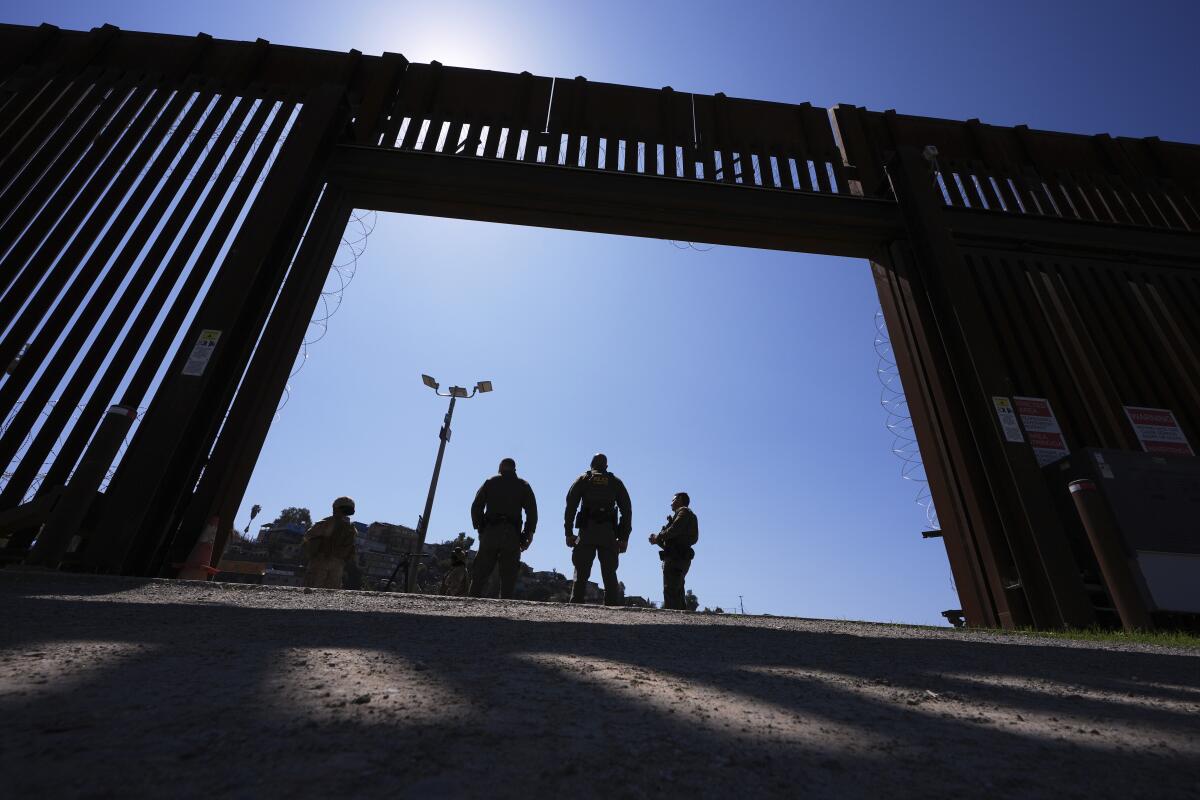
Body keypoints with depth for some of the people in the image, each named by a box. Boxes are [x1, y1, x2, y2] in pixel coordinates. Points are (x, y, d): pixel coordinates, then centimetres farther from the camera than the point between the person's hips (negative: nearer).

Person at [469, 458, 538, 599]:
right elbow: (532, 512, 1)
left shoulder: (490, 482, 13)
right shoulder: (523, 486, 11)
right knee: (508, 575, 2)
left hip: (490, 533, 1)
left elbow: (476, 507, 5)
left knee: (480, 573, 6)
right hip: (512, 535, -1)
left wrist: (480, 529, 9)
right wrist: (528, 535, 5)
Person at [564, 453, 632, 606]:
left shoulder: (583, 479, 13)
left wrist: (569, 533, 1)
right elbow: (627, 509, 8)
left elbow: (570, 505, 2)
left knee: (581, 573, 2)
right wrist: (624, 537, 7)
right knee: (610, 574, 6)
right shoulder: (616, 482, 16)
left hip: (587, 531, -1)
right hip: (609, 533, 1)